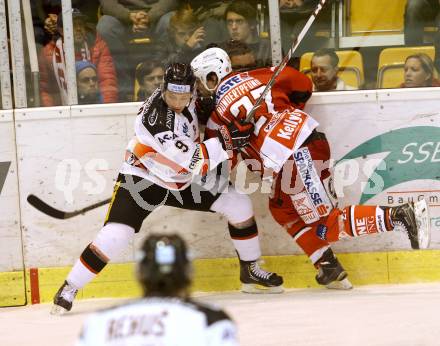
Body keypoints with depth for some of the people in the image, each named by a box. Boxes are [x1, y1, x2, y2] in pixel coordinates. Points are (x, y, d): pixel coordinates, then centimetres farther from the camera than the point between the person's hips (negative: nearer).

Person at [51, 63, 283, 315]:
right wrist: (226, 141, -32)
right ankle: (69, 289, -6)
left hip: (183, 180, 8)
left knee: (239, 204, 1)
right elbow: (192, 162, -34)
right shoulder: (156, 118, -34)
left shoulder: (189, 98, -10)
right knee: (116, 235, -23)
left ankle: (251, 271, 19)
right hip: (143, 178, -7)